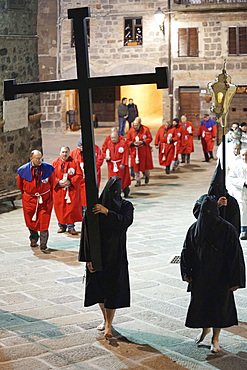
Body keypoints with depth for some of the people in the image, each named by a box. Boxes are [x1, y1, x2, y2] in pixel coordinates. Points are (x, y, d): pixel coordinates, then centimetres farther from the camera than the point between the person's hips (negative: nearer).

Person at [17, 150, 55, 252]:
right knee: (31, 221, 14)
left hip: (45, 198, -1)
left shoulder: (48, 168, -12)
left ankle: (43, 245, -6)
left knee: (44, 222, -9)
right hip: (29, 199, 1)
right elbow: (20, 183, 8)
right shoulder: (23, 170, -12)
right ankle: (33, 238, 40)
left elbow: (52, 181, 8)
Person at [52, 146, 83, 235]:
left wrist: (70, 182, -14)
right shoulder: (55, 163, 5)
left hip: (72, 189, -1)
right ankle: (62, 226, 17)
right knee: (60, 208, 3)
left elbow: (79, 175, -2)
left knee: (72, 207, -6)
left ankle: (71, 227, 2)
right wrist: (58, 182, -12)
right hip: (59, 190, 1)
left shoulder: (75, 162, 1)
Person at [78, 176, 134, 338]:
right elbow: (87, 234, -8)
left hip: (116, 254, -1)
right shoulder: (95, 207, -8)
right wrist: (88, 258, -11)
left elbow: (126, 222, -27)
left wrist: (107, 212, -34)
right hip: (98, 253, 1)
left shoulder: (126, 206, -6)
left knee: (113, 289, -1)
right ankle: (106, 319, 33)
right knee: (98, 287, 11)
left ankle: (108, 325, 7)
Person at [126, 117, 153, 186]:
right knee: (136, 166, 0)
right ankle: (138, 181, 8)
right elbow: (128, 141, 3)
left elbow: (150, 138, -5)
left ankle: (147, 175, 38)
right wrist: (133, 143, -17)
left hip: (144, 151, -1)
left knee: (145, 164, 8)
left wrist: (142, 142, -19)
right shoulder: (131, 130, -2)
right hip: (135, 151, 1)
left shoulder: (145, 129, -8)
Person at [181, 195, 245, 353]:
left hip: (219, 276, -4)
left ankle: (215, 338, 25)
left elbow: (235, 255, -13)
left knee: (218, 305, 6)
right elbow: (187, 251, 5)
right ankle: (205, 328, 43)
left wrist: (234, 280, -14)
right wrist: (187, 273, -2)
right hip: (199, 276, 4)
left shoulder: (227, 229, -15)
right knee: (199, 303, 13)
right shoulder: (195, 228, -3)